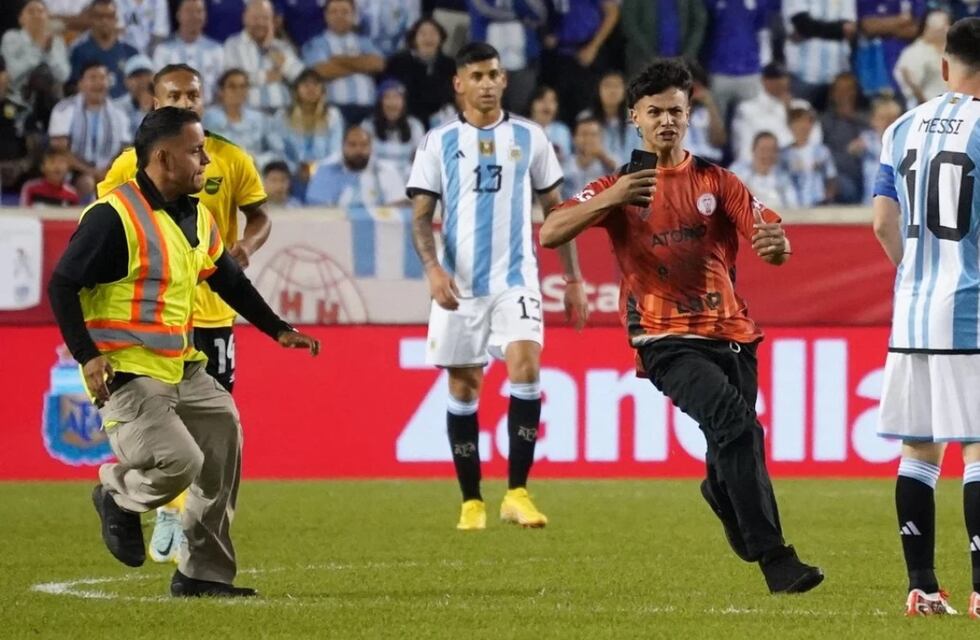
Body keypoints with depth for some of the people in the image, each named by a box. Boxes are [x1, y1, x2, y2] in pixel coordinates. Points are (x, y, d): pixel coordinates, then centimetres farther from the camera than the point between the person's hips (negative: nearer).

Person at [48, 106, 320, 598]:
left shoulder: (197, 218, 11)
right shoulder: (114, 217, -15)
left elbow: (230, 281, 25)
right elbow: (62, 285, -14)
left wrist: (278, 330, 19)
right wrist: (87, 355, -22)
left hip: (181, 368, 9)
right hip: (125, 373, -9)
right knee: (180, 461, -20)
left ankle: (204, 574, 17)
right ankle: (118, 496, 14)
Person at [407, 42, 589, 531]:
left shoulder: (529, 138, 7)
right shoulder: (439, 142, 4)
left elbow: (555, 208, 13)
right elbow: (421, 214, 1)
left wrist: (573, 279, 11)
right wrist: (432, 267, -16)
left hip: (516, 279, 0)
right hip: (460, 285, 0)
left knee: (525, 367, -19)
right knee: (463, 387, 3)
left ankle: (517, 492, -14)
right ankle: (471, 501, 13)